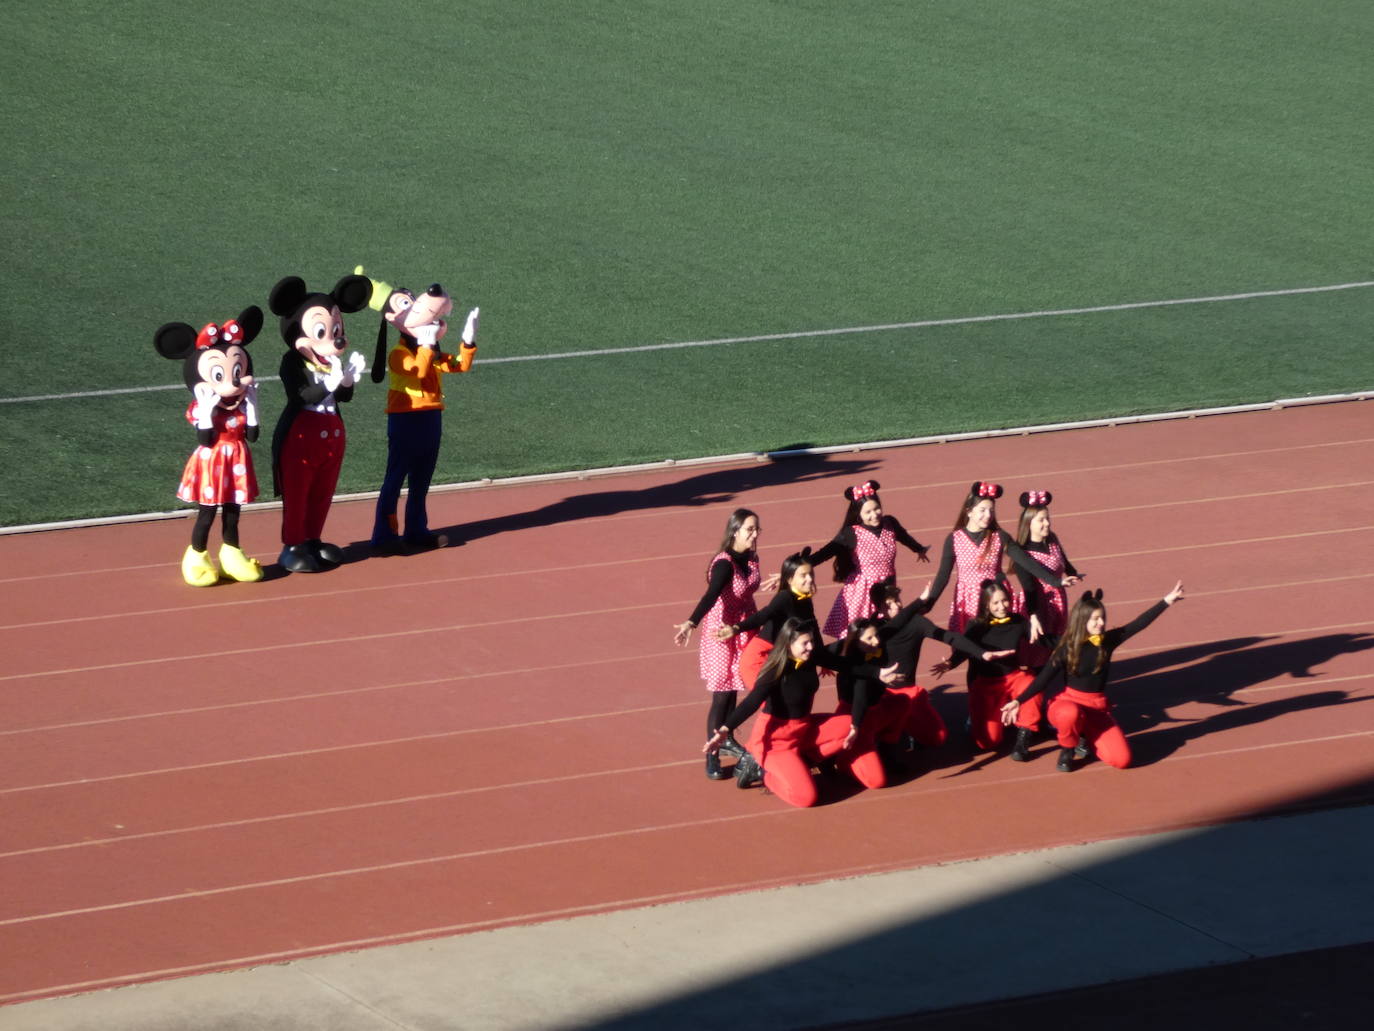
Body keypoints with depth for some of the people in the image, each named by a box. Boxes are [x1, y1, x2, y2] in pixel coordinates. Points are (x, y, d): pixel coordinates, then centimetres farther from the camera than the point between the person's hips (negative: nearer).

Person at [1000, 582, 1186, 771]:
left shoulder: (1108, 641, -3)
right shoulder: (1066, 648, -10)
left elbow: (1139, 624, -5)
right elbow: (1044, 678, -10)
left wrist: (1167, 601, -11)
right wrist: (1018, 701, -21)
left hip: (1099, 708, 3)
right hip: (1069, 701, -3)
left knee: (1122, 759, -15)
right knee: (1070, 714, -44)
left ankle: (1085, 737, 15)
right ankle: (1067, 751, -10)